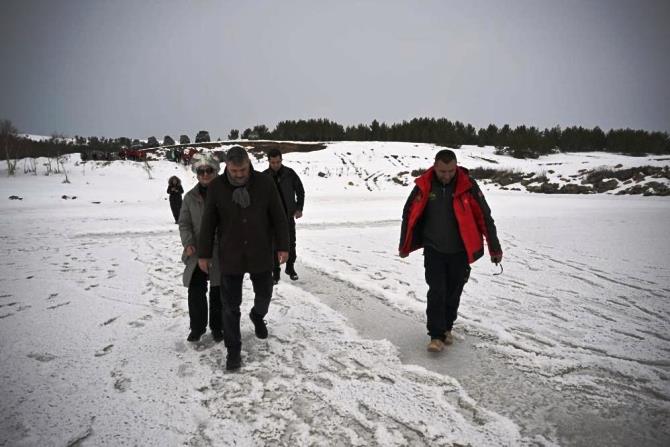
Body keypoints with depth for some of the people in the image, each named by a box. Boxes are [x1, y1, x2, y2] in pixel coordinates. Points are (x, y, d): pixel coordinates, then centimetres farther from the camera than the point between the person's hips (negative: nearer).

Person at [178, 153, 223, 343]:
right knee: (195, 291, 4)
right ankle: (197, 327, 24)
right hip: (197, 253, 2)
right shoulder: (190, 197, 5)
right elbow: (184, 223, 6)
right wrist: (188, 243, -10)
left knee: (218, 292, 9)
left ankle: (217, 327, 27)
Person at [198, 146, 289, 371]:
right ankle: (233, 350, 18)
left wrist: (283, 246, -2)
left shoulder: (264, 183, -8)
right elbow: (208, 223, -1)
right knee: (230, 306, 4)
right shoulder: (216, 187, -8)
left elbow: (279, 217, -2)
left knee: (264, 294, 18)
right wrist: (204, 254, 1)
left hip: (261, 254, 1)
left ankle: (257, 315, 51)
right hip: (230, 257, -1)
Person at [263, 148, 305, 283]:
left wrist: (299, 208, -2)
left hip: (288, 215, 0)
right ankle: (275, 272, 11)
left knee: (291, 243, 6)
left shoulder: (290, 173, -4)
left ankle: (290, 267, 25)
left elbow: (300, 191, 5)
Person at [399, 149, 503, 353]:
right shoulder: (424, 185, -9)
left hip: (460, 251, 1)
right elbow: (409, 214, 2)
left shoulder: (467, 185, -11)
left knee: (453, 293, 11)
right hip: (434, 250, -1)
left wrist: (495, 248, -1)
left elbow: (484, 217, -4)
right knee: (436, 292, -6)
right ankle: (436, 335, 4)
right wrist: (404, 246, 8)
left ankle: (446, 328, 31)